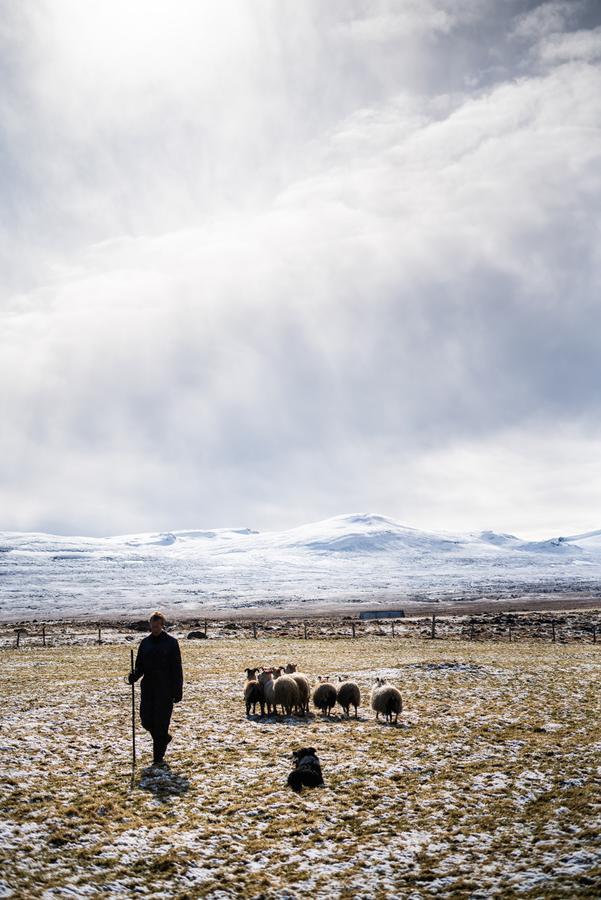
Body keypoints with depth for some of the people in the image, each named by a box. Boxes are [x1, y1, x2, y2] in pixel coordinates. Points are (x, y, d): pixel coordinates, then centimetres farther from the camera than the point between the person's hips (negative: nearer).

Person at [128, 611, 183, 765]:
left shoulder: (171, 642, -4)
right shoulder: (145, 643, 9)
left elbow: (176, 668, -4)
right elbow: (140, 665, 12)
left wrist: (177, 691, -9)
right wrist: (134, 675, -11)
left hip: (165, 689, -4)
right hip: (148, 687, 4)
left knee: (161, 721, -5)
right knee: (146, 719, 0)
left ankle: (158, 757, 7)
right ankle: (164, 738, 30)